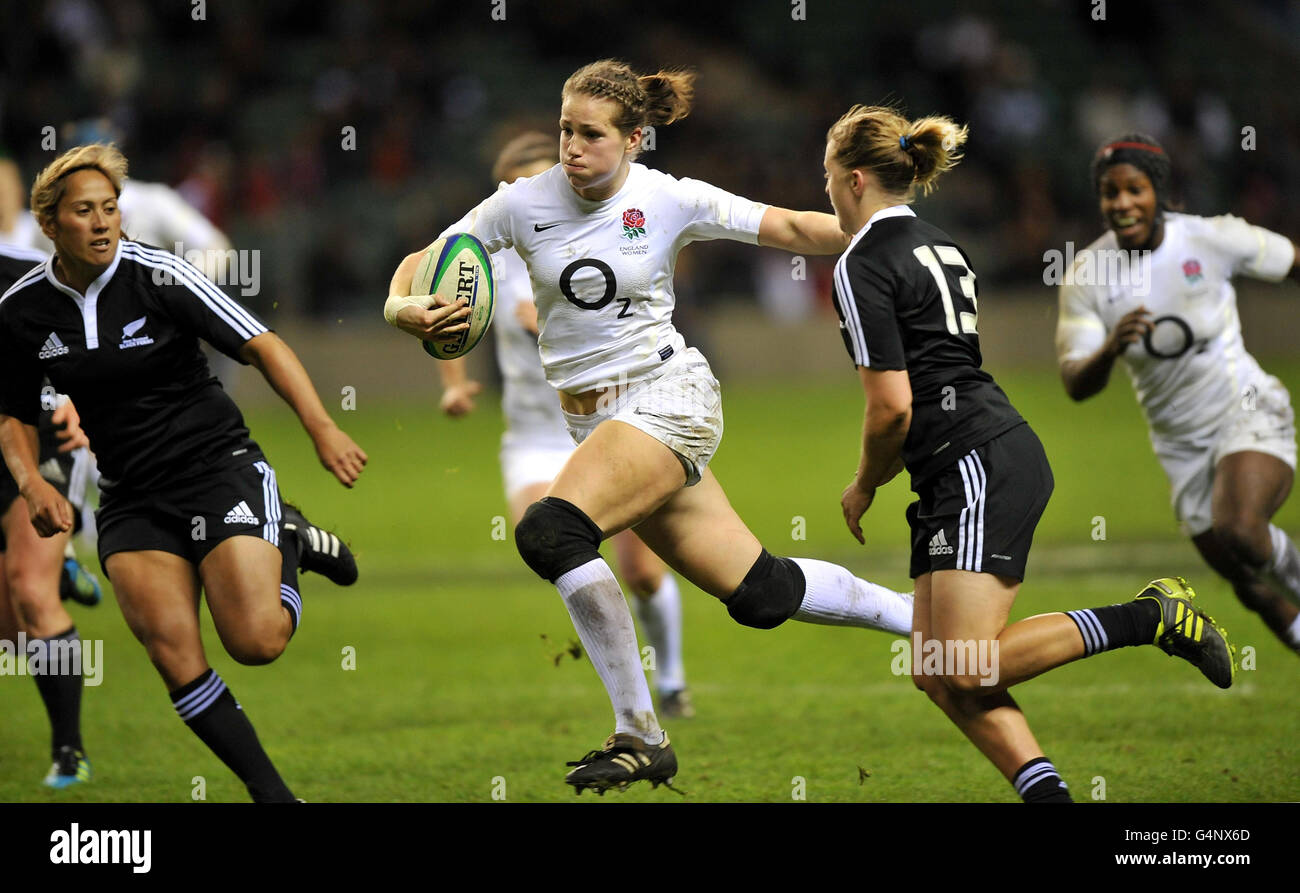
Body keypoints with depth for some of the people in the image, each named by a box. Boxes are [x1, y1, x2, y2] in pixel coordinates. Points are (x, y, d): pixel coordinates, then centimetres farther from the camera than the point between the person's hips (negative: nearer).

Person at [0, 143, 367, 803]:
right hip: (131, 496, 3)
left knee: (255, 642, -19)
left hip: (219, 466, -3)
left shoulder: (157, 278, -13)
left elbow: (262, 346, -12)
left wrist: (322, 428, -25)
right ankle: (271, 792, -3)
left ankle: (290, 544, 15)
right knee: (172, 651, -17)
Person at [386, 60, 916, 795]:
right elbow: (425, 261, 4)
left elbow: (791, 228, -4)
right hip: (595, 418, 5)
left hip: (668, 396, -5)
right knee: (757, 592, 5)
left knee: (551, 532, -27)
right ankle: (920, 617, 26)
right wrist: (404, 308, -19)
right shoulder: (525, 203, 1)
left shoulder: (669, 200, -7)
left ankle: (640, 735, -17)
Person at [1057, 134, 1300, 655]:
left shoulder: (1212, 239, -14)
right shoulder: (1086, 275, -10)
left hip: (1250, 416, -3)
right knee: (1252, 590, 9)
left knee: (1238, 532, -31)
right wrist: (1110, 350, -36)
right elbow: (1076, 386, -15)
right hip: (1182, 446, 3)